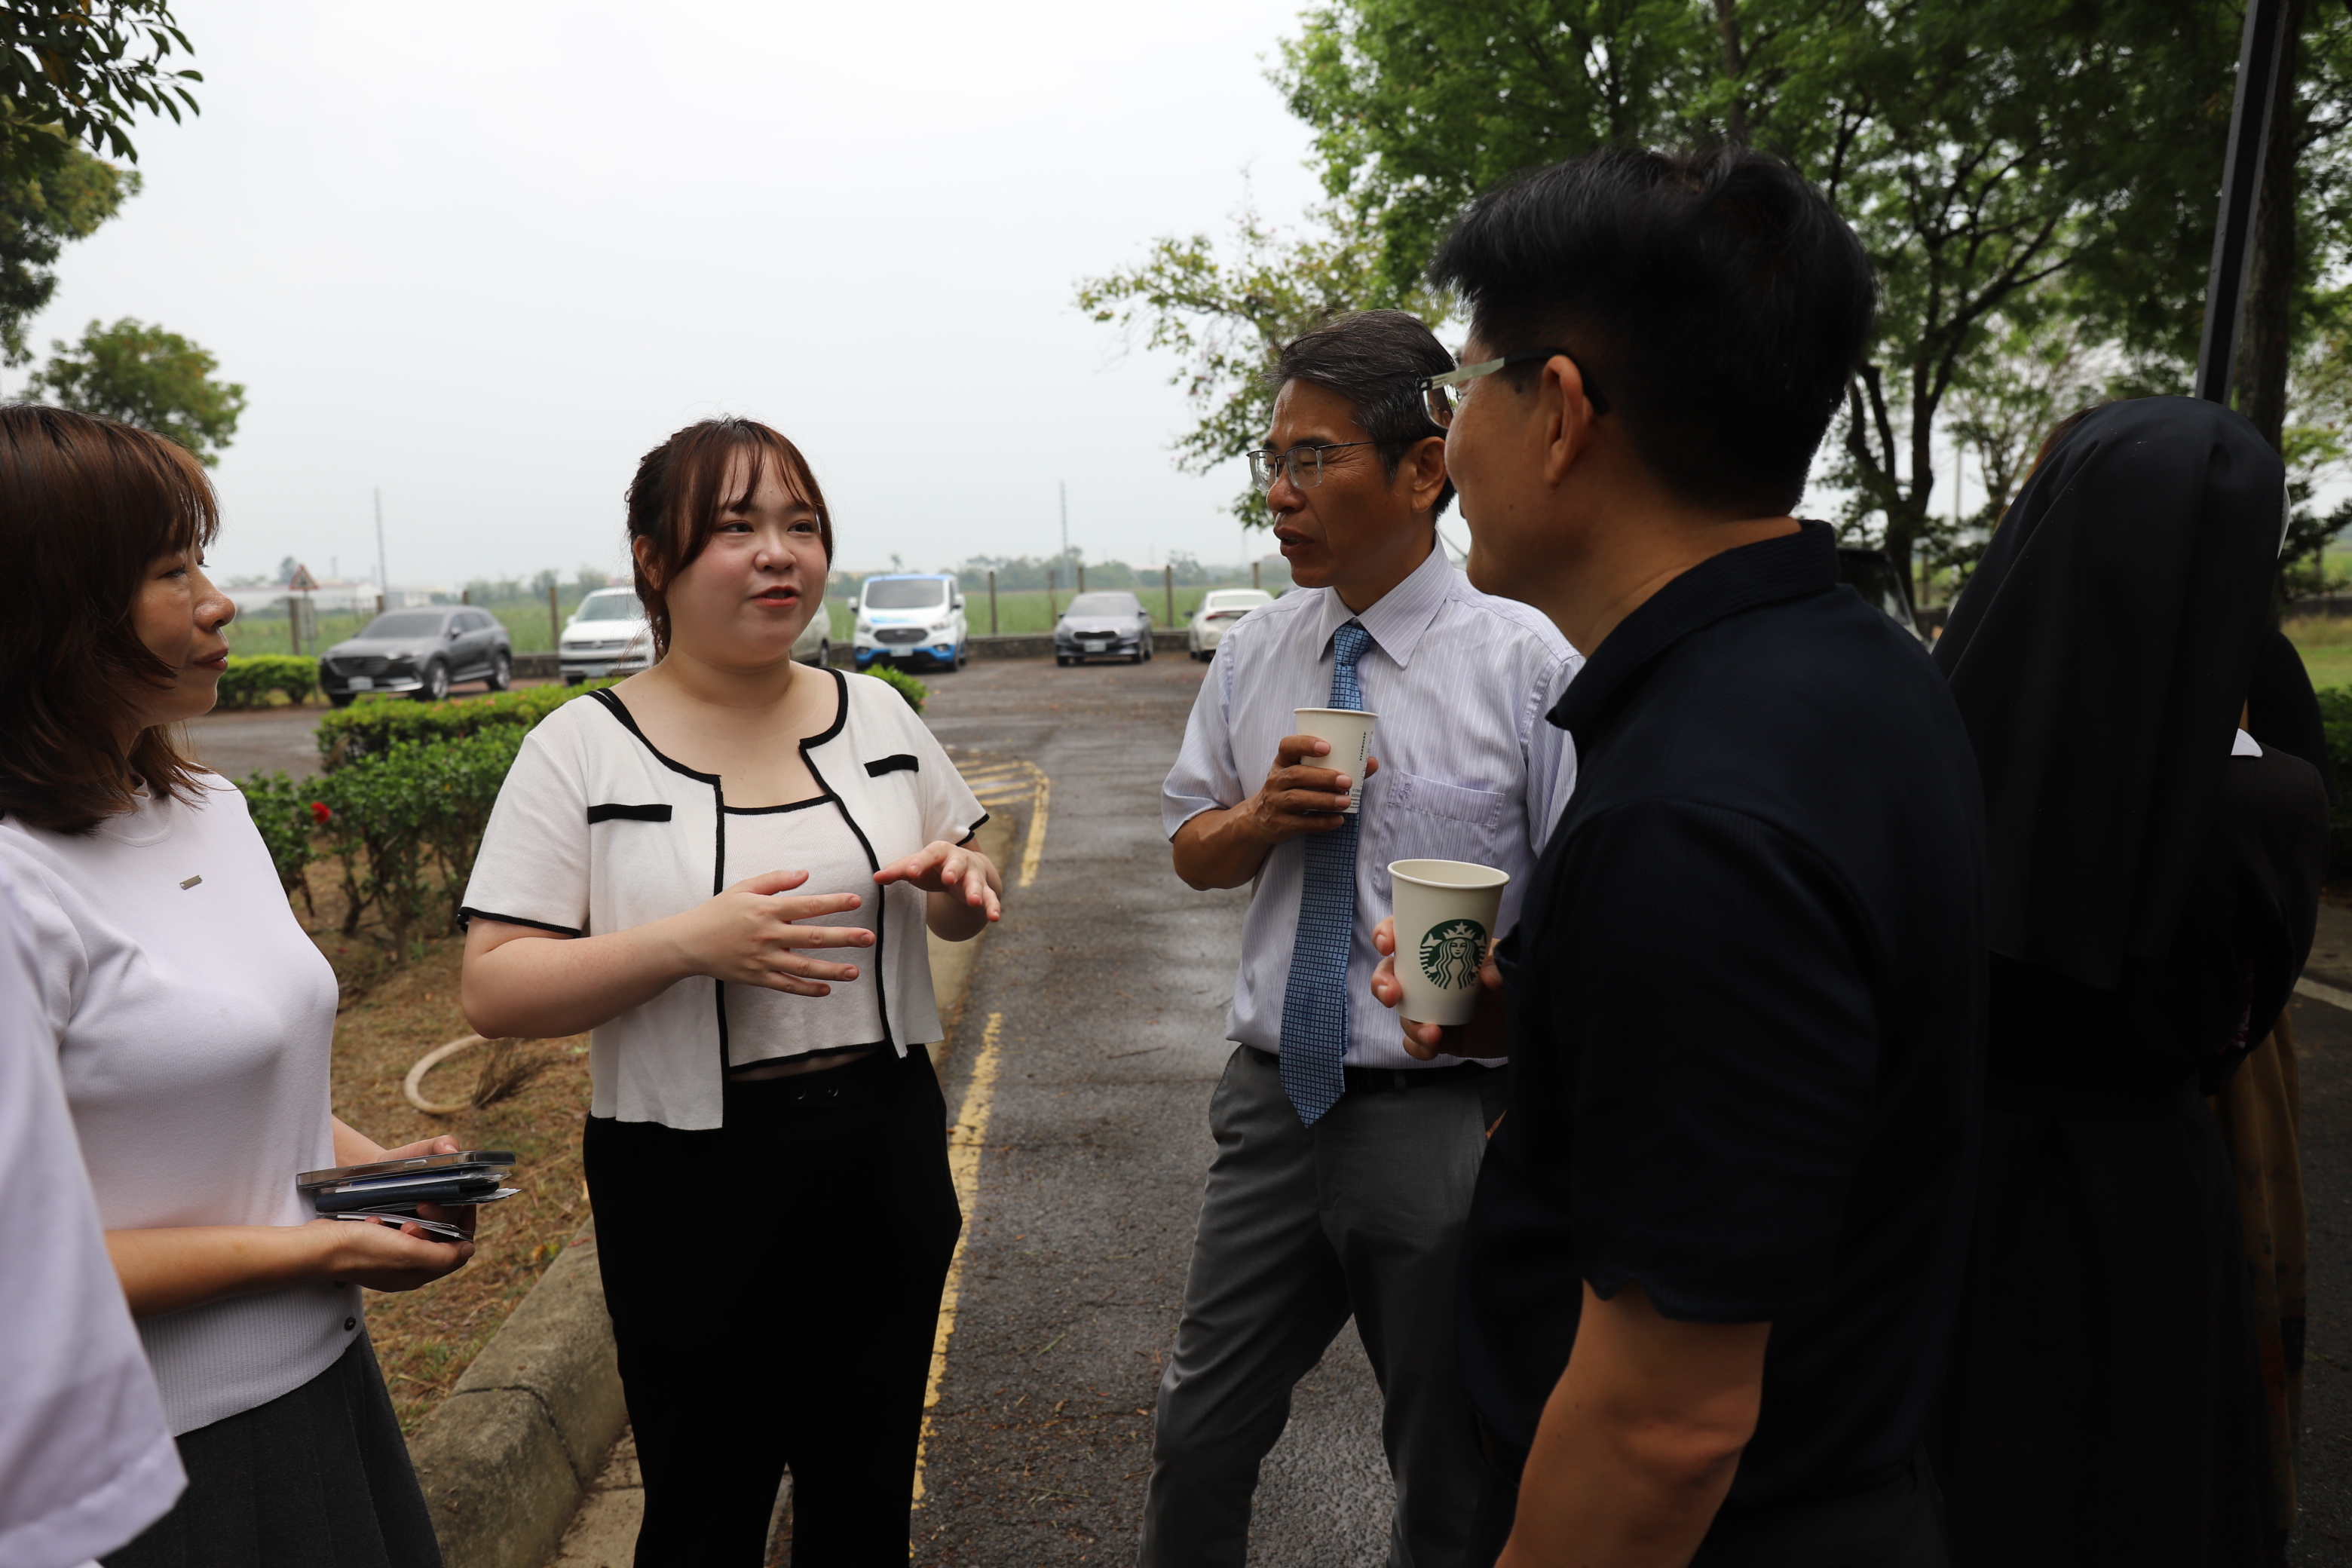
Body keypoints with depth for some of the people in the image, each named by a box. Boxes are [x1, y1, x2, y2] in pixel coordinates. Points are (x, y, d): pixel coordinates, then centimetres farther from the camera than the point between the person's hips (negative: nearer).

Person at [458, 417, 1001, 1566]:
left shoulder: (876, 714, 3)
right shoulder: (583, 750, -9)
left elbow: (963, 910, 14)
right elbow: (493, 991, -12)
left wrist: (959, 882, -10)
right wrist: (689, 942, -27)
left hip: (888, 1151, 4)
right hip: (695, 1180, -3)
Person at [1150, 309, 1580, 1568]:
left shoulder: (1527, 662, -13)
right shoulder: (1253, 653, 3)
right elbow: (1193, 853, 11)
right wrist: (1259, 815, -10)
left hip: (1446, 1122, -4)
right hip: (1274, 1101, 4)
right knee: (1200, 1433, 18)